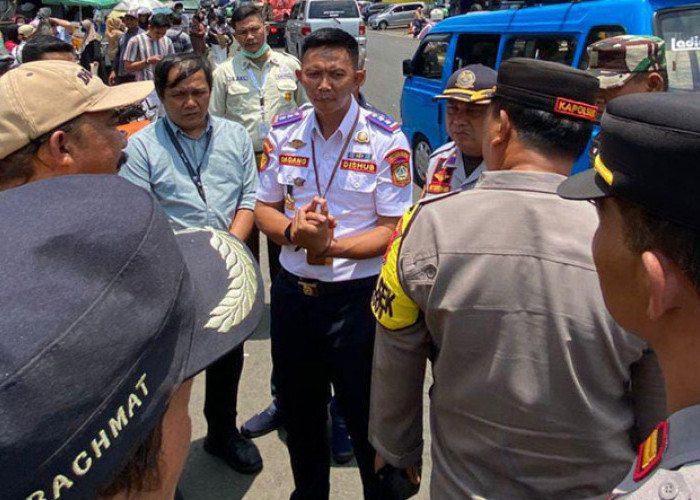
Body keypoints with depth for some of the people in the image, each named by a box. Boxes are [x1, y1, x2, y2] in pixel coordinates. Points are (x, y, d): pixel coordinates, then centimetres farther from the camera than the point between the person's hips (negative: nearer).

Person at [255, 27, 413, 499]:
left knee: (367, 416, 9)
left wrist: (330, 246, -28)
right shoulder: (283, 132, 1)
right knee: (298, 408, 22)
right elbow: (265, 208, 7)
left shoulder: (386, 140, -12)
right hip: (292, 291, 5)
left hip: (357, 296, -5)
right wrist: (294, 231, -16)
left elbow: (392, 229, -13)